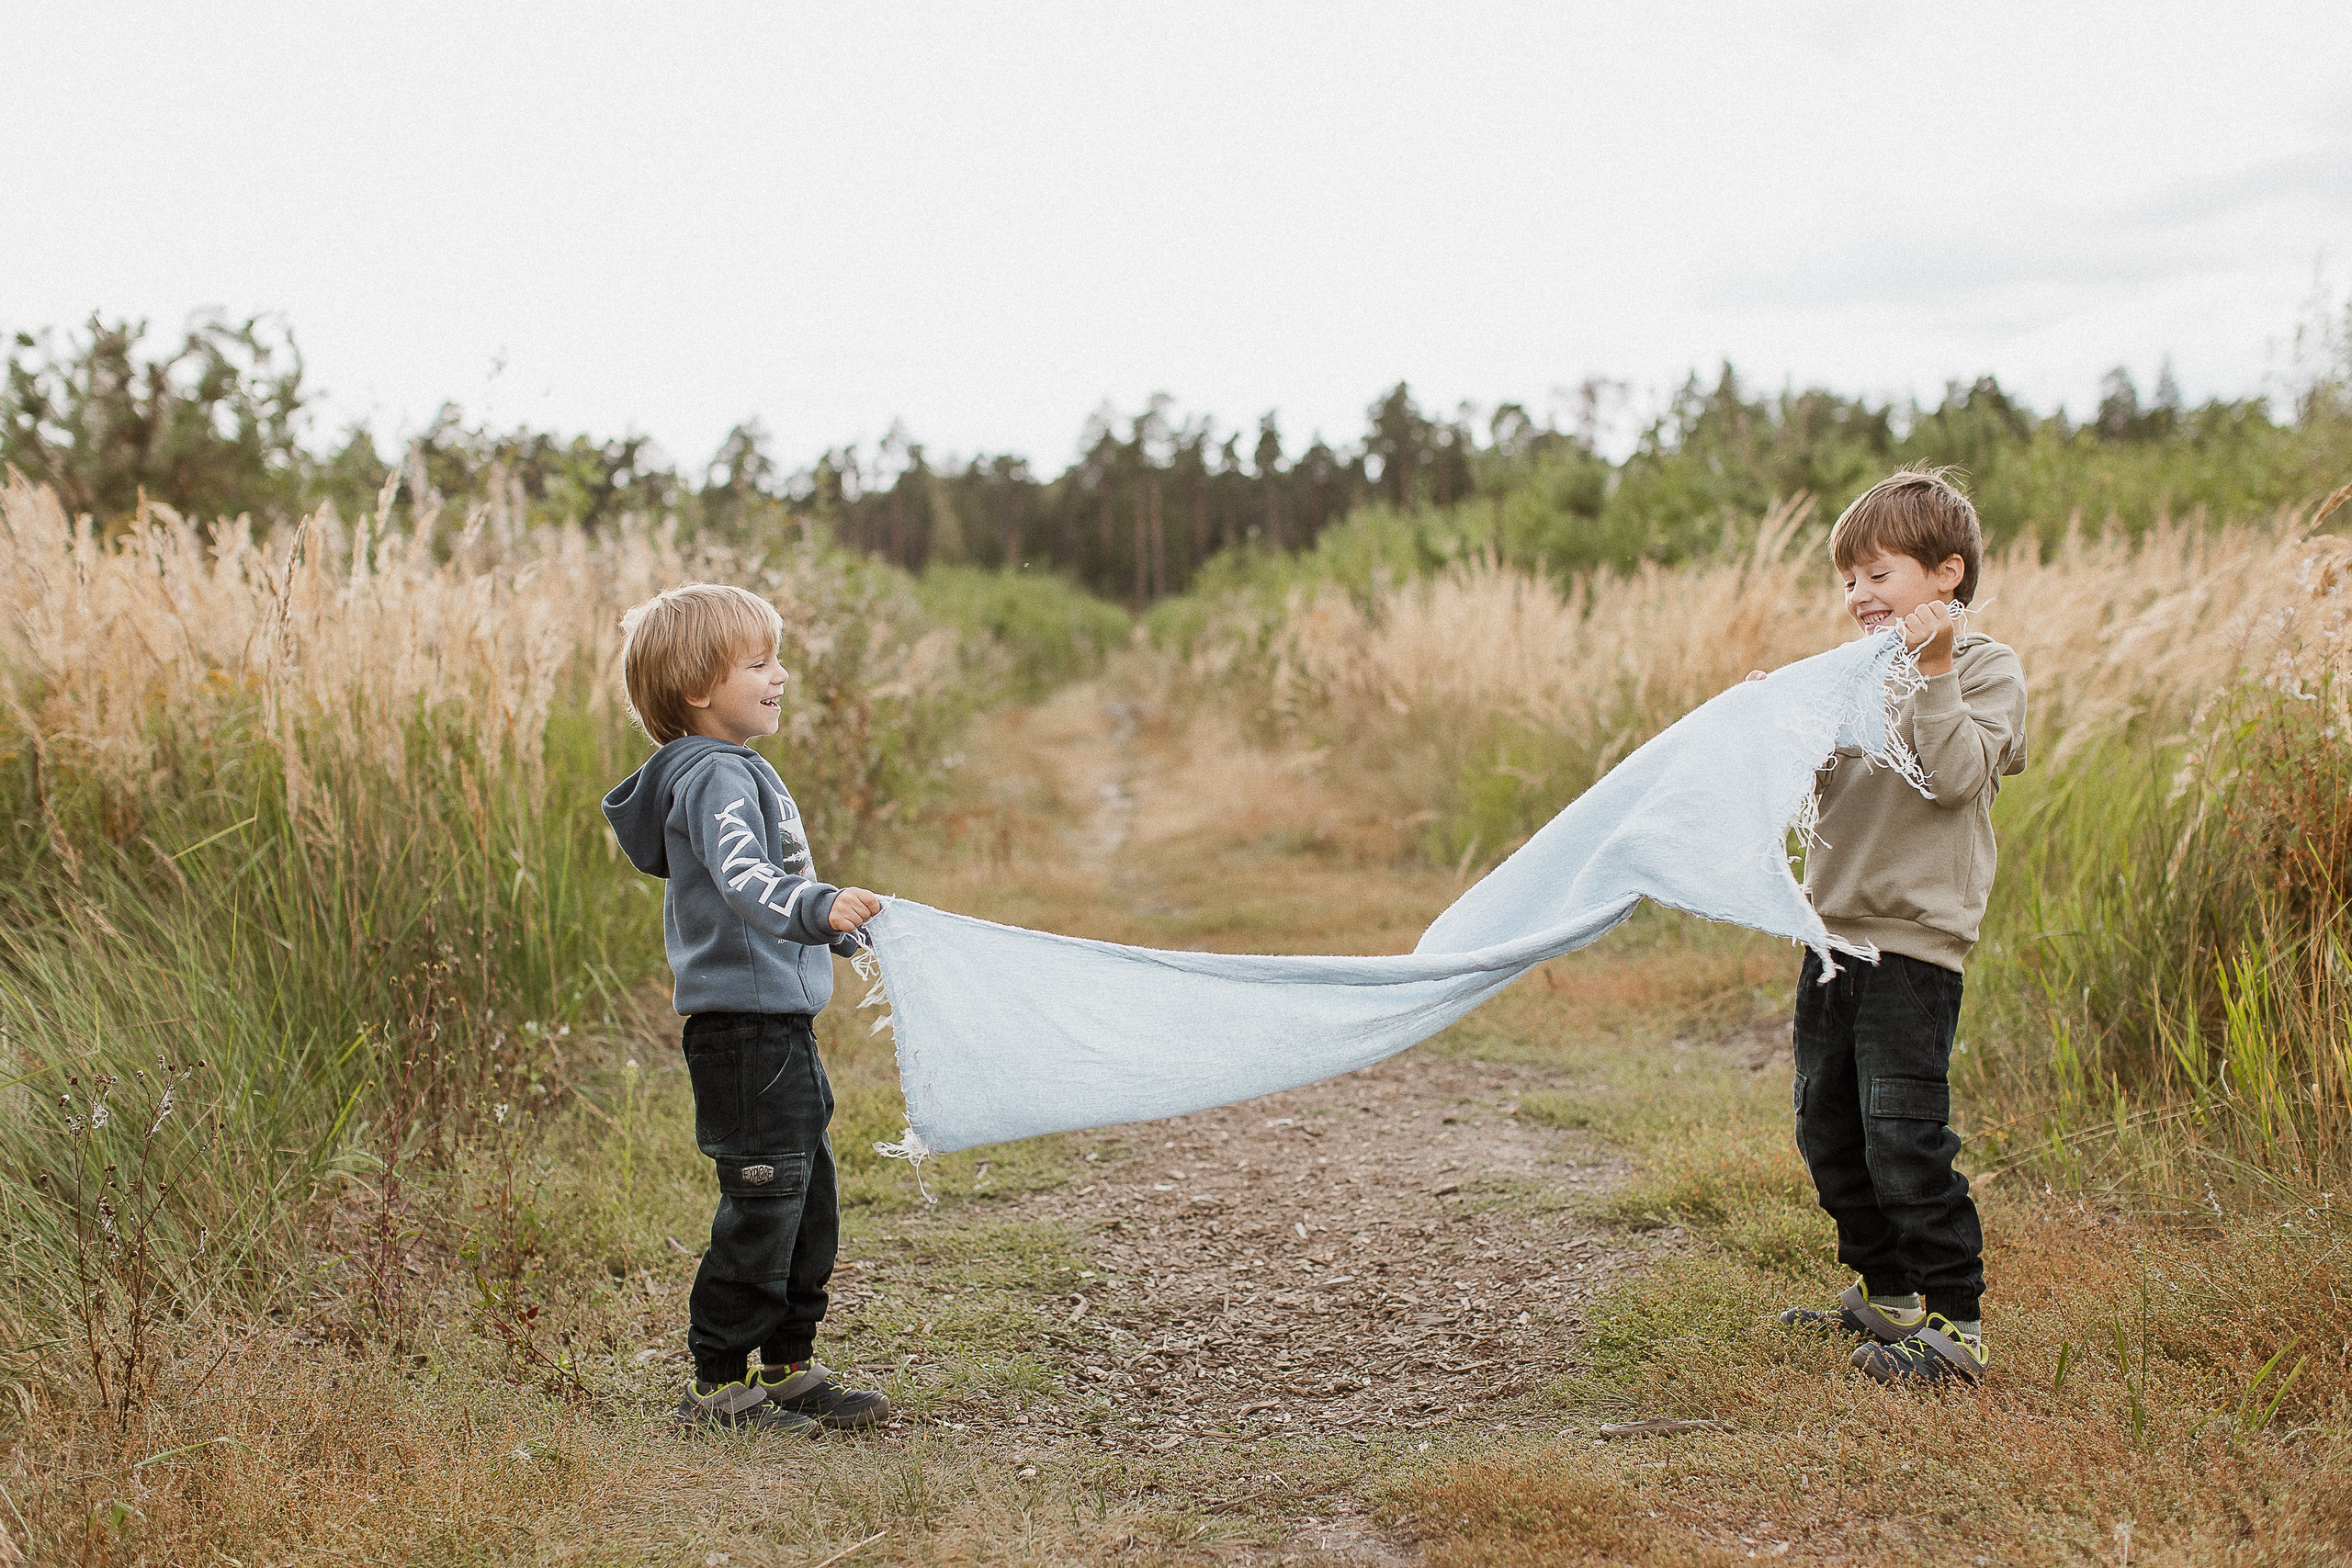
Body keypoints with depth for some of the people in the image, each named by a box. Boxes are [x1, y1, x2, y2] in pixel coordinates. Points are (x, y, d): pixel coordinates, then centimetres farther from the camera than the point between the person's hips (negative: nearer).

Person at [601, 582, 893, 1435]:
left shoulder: (742, 770, 17)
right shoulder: (714, 777, -16)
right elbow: (741, 877, -34)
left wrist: (837, 927, 45)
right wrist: (819, 907, -51)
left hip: (781, 1025, 10)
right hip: (743, 1025, -10)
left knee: (811, 1203, 15)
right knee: (762, 1205, -4)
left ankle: (789, 1370, 27)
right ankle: (718, 1385, 7)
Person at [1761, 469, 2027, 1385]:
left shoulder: (1986, 669, -4)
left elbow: (1954, 776, -18)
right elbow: (1812, 787, 13)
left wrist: (1934, 674, -22)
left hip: (1916, 939, -8)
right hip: (1833, 928, 8)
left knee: (1904, 1133, -10)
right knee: (1828, 1127, 14)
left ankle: (1955, 1319, 1)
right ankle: (1886, 1294, 28)